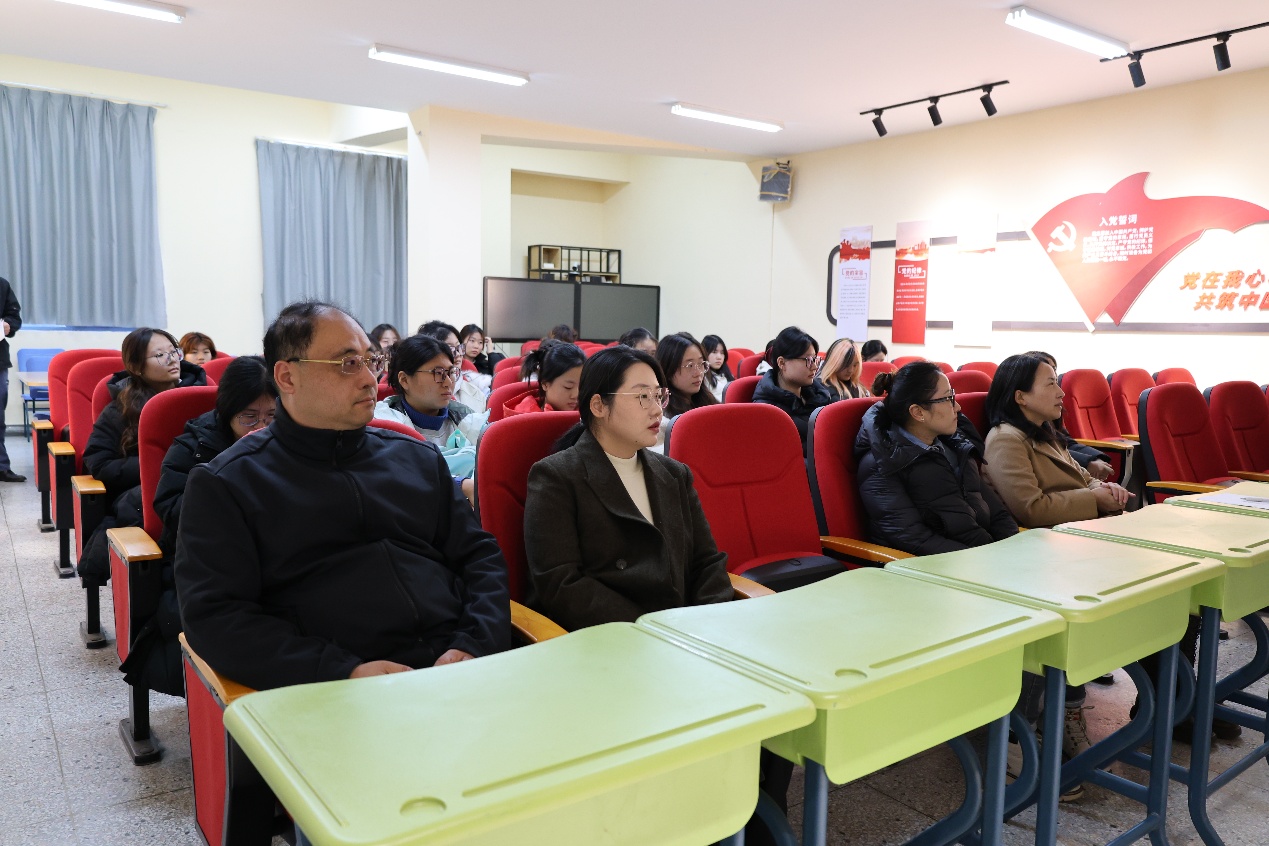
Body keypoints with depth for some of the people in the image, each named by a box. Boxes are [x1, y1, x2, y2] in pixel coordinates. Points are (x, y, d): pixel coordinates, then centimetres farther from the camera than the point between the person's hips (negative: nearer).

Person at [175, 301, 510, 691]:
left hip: (457, 668, 4)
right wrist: (345, 673, -15)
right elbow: (212, 615, -3)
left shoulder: (418, 458, 19)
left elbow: (480, 556, 17)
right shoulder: (225, 484, 6)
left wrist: (473, 645, -3)